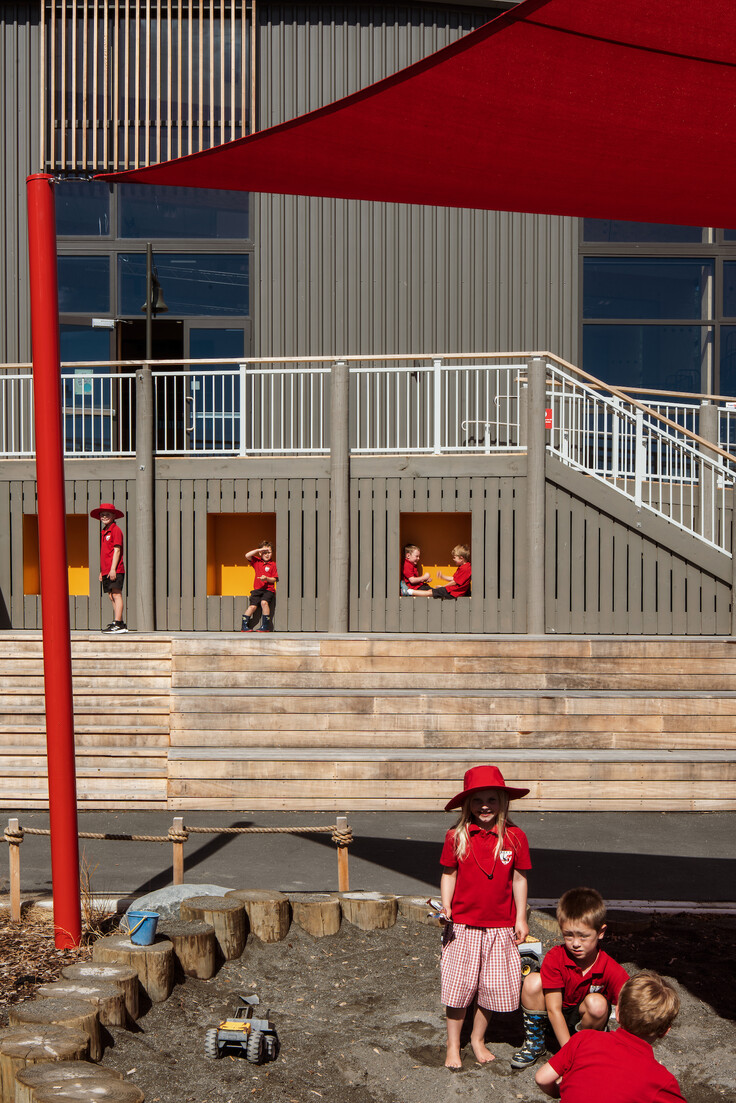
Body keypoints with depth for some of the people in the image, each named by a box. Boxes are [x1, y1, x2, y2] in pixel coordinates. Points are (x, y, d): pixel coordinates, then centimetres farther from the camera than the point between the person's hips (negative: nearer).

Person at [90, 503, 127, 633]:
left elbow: (117, 550, -13)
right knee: (112, 596, 9)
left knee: (116, 594, -10)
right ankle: (117, 622, 13)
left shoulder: (115, 530, -6)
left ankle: (118, 623, -12)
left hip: (115, 570, -9)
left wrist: (113, 569, -18)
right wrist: (102, 571, 19)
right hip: (106, 571, 9)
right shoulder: (104, 532, 19)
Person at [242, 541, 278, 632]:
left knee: (264, 602, -27)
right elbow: (247, 556, -2)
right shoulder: (257, 561, 11)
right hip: (257, 589, 3)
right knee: (253, 606, -10)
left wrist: (267, 578, -21)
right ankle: (244, 626, -2)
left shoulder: (273, 564, 0)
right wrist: (258, 550, -7)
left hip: (268, 589, -3)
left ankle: (265, 625, -20)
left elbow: (274, 579, -1)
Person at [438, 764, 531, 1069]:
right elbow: (449, 874, 2)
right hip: (463, 924, -1)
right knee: (459, 986, 4)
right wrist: (446, 908, -10)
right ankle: (453, 1044, 21)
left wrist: (521, 918, 4)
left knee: (492, 987, 9)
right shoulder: (457, 837, -6)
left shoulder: (515, 837, -4)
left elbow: (519, 879, 3)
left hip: (500, 926, 1)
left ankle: (478, 1038, 31)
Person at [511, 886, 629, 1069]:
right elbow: (553, 1009, -21)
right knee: (533, 981, -26)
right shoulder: (554, 958, -21)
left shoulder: (613, 971, -21)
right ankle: (535, 1042, -2)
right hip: (553, 1022, 1)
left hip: (582, 1021, 0)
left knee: (596, 1003, -32)